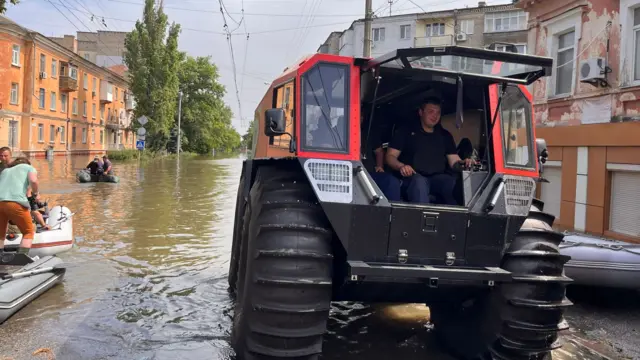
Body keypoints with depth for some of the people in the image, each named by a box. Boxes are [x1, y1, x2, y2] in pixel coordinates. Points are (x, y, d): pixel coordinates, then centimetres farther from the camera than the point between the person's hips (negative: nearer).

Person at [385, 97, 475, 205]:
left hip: (439, 178, 3)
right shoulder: (406, 132, 12)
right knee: (419, 182, -39)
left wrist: (463, 163, -8)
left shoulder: (445, 135, 23)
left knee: (456, 183, -31)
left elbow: (454, 161, 17)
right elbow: (390, 156, 6)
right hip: (413, 177, -3)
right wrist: (401, 166, -16)